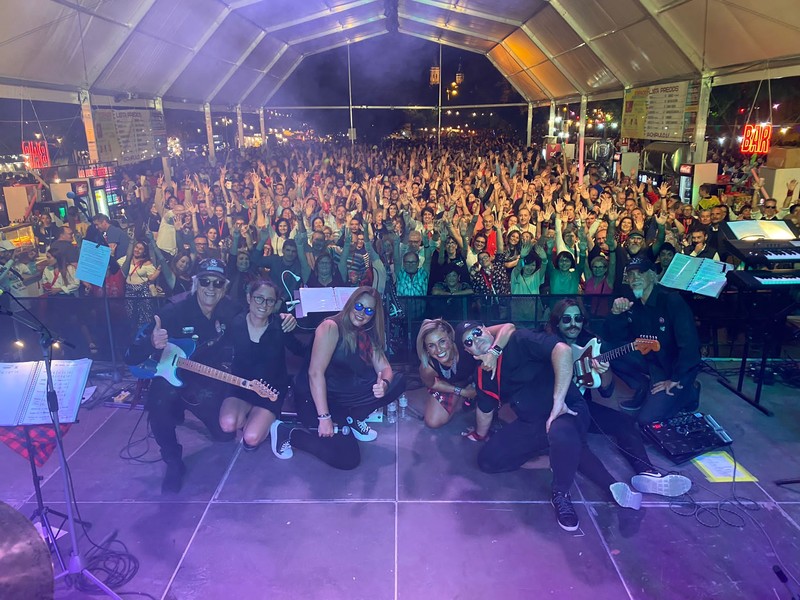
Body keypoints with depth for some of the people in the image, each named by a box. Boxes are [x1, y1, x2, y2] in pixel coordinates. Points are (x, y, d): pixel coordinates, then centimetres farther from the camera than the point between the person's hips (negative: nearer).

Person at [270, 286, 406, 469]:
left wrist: (384, 384, -25)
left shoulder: (367, 336, 6)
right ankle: (287, 433, -4)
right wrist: (324, 417, -27)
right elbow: (315, 373, -24)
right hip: (314, 398, -8)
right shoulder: (331, 327, -18)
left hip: (342, 396, 8)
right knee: (347, 459, -20)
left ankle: (352, 419, 4)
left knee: (398, 381, -1)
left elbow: (384, 368, 1)